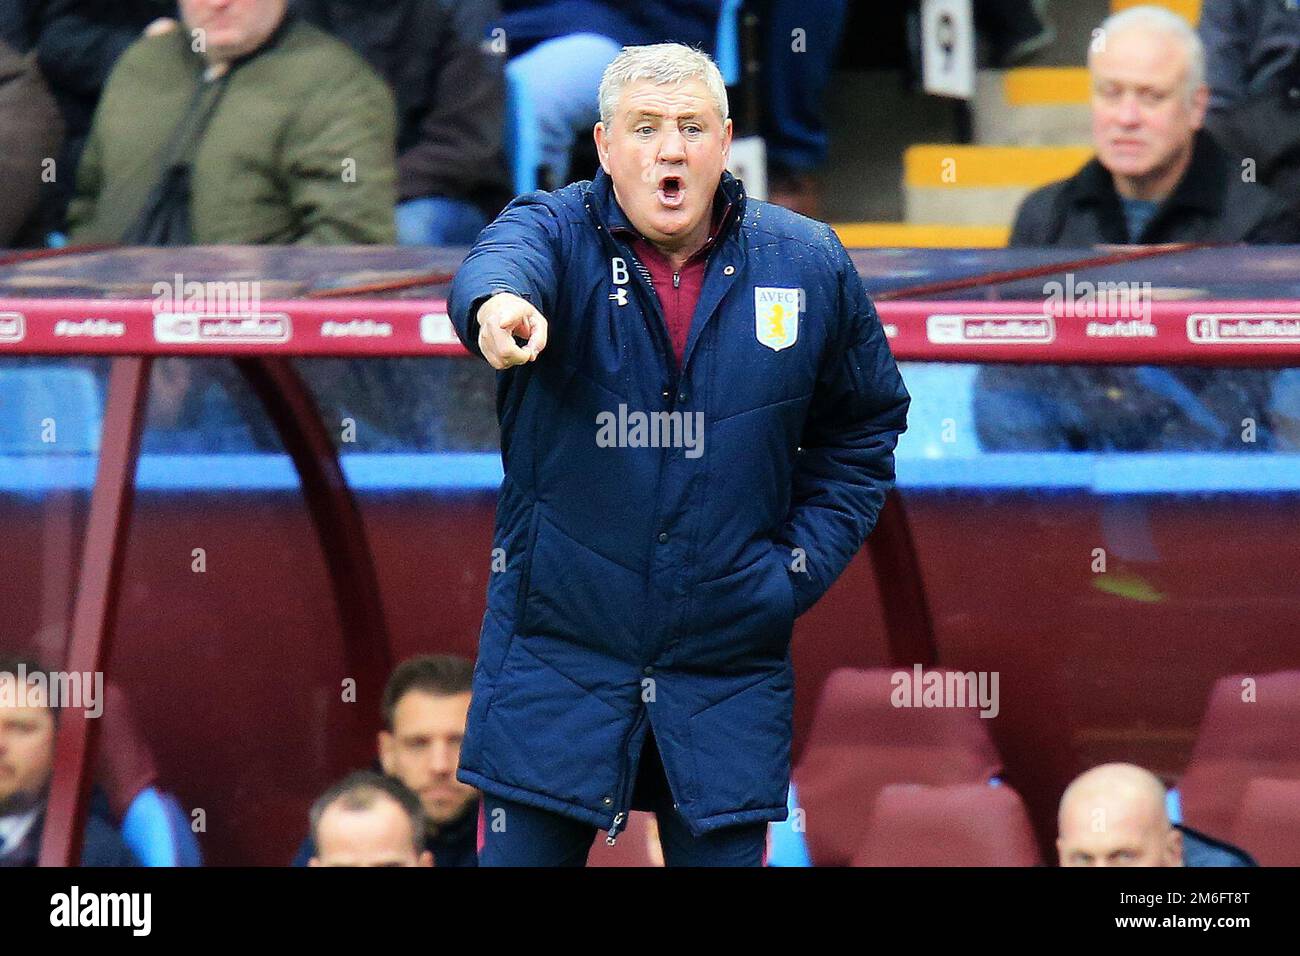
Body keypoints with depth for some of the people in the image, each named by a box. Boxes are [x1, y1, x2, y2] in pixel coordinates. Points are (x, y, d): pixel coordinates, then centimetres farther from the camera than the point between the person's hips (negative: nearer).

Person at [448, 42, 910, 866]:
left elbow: (864, 426, 17)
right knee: (522, 854, 0)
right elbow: (509, 256, -30)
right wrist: (499, 303, -55)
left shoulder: (808, 264, 3)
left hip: (728, 664, 1)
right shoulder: (555, 233, -3)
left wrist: (802, 565, 4)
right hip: (557, 662, -1)